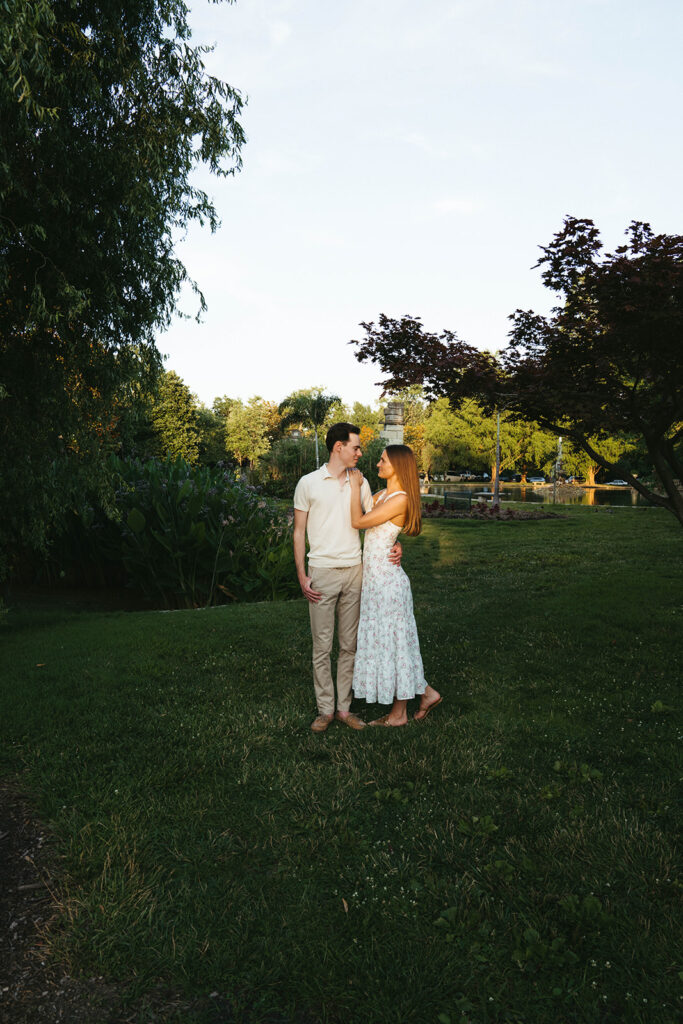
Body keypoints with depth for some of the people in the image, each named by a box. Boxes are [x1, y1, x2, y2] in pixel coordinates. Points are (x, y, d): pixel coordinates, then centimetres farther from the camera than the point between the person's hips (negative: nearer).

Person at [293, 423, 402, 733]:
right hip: (322, 572, -4)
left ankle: (344, 707, 21)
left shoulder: (360, 482, 8)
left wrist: (393, 544, -9)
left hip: (354, 571, 4)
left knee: (349, 645, 10)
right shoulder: (309, 483, -2)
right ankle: (325, 709, 16)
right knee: (322, 646, 3)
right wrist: (302, 576, -5)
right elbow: (299, 533, 1)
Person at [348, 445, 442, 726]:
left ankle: (398, 713, 17)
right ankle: (426, 693, 28)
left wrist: (355, 484, -12)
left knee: (391, 641, 2)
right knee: (383, 641, 16)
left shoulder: (401, 499, -17)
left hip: (387, 580, -9)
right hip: (374, 578, 9)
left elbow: (358, 521, -19)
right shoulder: (381, 495, 11)